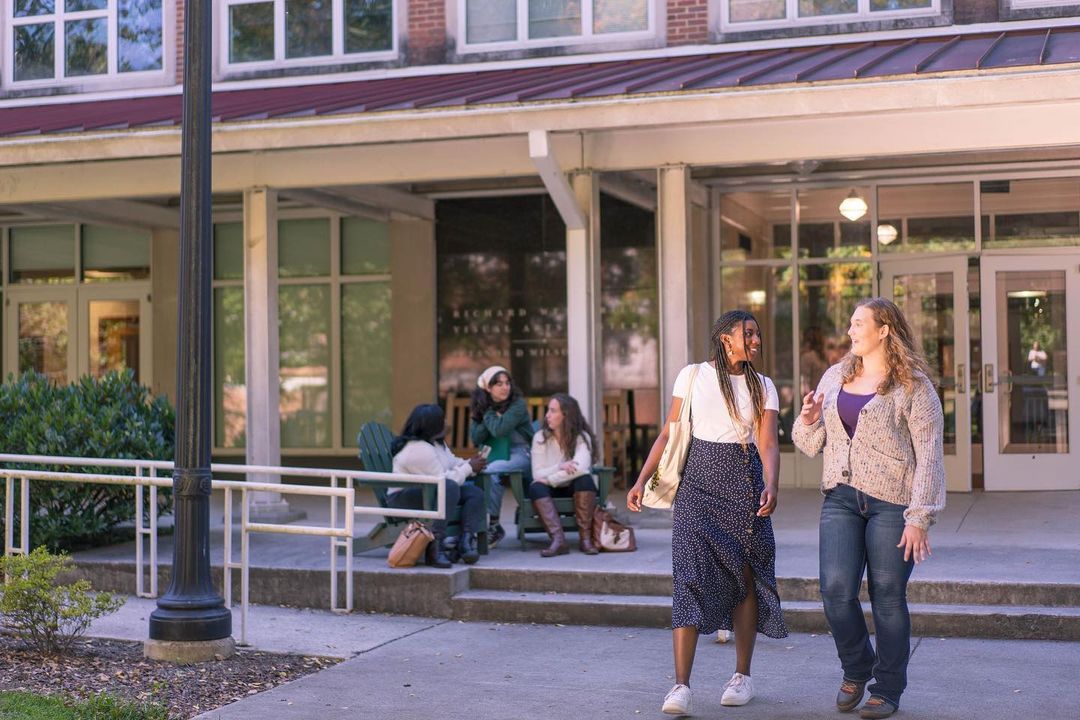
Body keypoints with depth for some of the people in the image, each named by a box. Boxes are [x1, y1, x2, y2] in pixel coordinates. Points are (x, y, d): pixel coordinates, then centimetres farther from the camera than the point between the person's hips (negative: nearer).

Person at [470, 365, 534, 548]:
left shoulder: (517, 405, -8)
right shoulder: (481, 407, 10)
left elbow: (499, 430, -21)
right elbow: (475, 437, 2)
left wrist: (489, 414, -4)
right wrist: (492, 418, -10)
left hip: (518, 455, -5)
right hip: (493, 456, 5)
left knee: (491, 471, -34)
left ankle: (494, 525, -22)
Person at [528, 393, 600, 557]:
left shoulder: (581, 437, -7)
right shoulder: (540, 438, -3)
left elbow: (580, 468, -25)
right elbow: (537, 474, -12)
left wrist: (549, 479, -24)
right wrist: (559, 467, -30)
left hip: (575, 489, -1)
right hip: (551, 491, 1)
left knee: (585, 479, -32)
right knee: (536, 487, -30)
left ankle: (585, 538, -35)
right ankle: (558, 540, -45)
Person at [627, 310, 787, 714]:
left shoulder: (762, 386, 6)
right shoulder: (692, 376, 3)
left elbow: (768, 444, -5)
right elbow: (668, 435, 6)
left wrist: (771, 487, -23)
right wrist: (641, 480, -1)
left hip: (745, 484, 2)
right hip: (698, 483, -2)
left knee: (746, 577, 5)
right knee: (691, 575, -12)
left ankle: (742, 676, 21)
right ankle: (681, 685, -13)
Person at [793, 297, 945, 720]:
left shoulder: (912, 386, -3)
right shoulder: (835, 377, 14)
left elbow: (929, 455, -7)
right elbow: (811, 444, 20)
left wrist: (919, 518, -14)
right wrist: (809, 421, -3)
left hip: (891, 502, -4)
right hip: (840, 498, 4)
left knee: (887, 597, 2)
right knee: (836, 589, -7)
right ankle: (856, 669, 18)